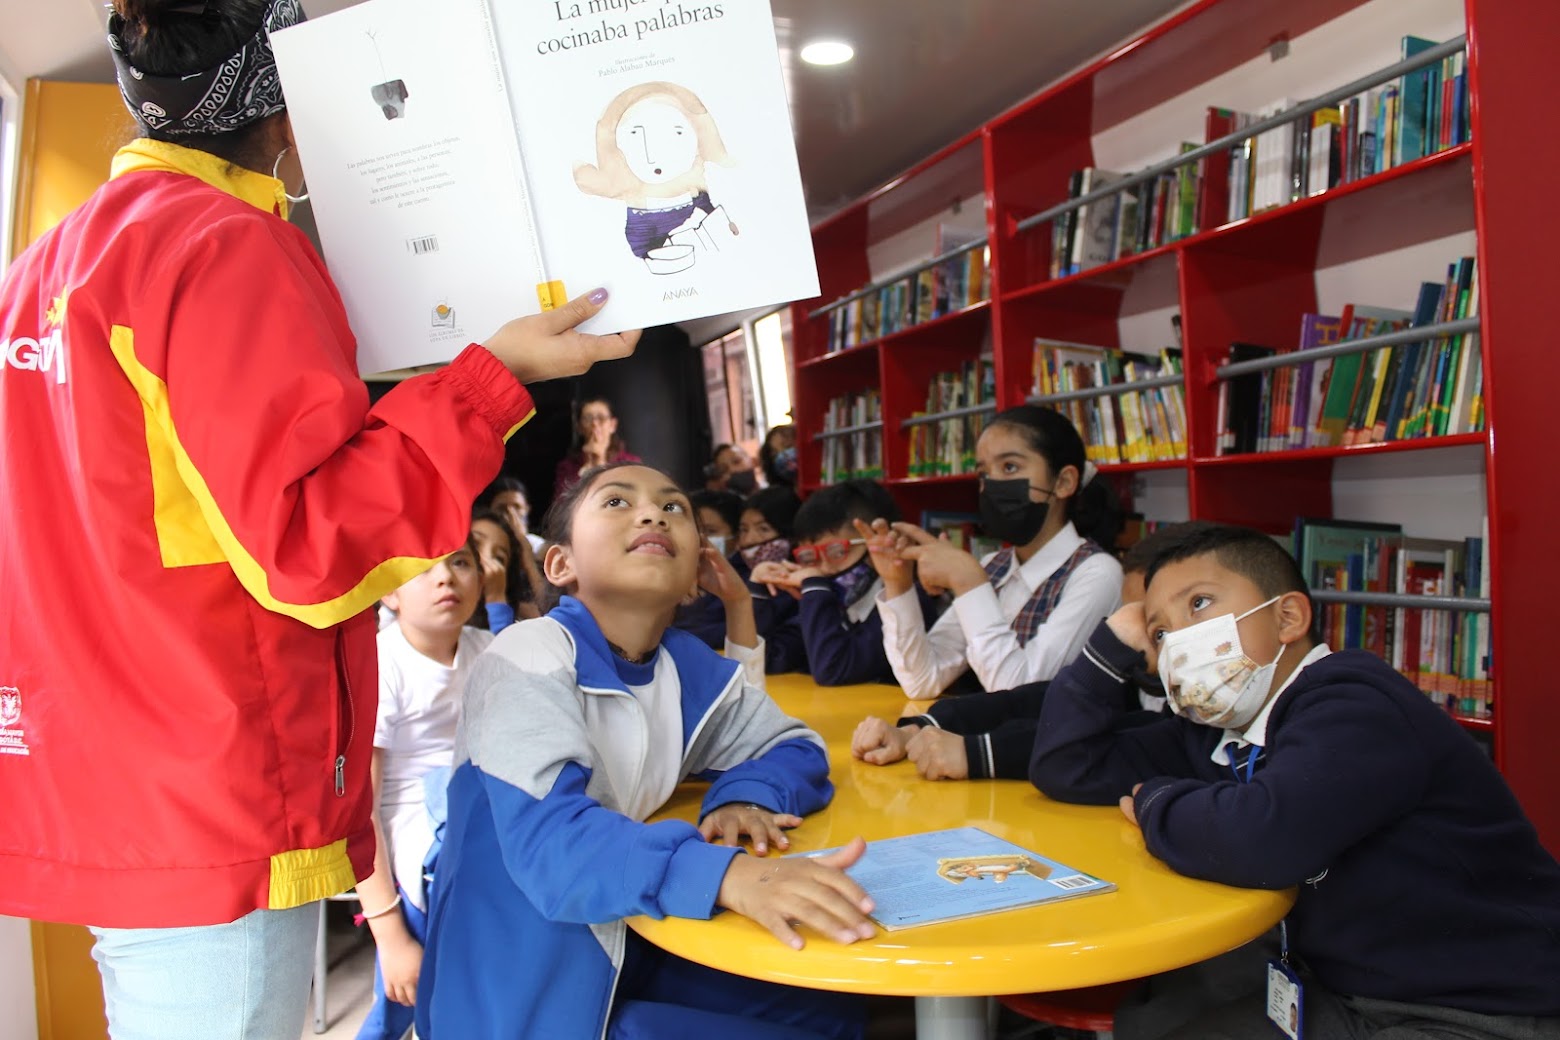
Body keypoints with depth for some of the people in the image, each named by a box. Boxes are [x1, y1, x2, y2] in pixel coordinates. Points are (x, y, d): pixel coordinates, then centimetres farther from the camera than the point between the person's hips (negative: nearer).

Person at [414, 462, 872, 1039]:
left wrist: (746, 798, -15)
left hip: (621, 956, 7)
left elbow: (793, 746, 8)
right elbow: (549, 839, -35)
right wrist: (729, 874, -50)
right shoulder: (529, 658, -21)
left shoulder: (691, 667, -2)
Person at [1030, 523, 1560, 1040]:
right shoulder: (1214, 733, 1)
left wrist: (1153, 804, -19)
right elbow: (1066, 769, 4)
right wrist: (1116, 641, -3)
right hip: (1346, 993, 7)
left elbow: (1257, 839, -40)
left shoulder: (1355, 708, -23)